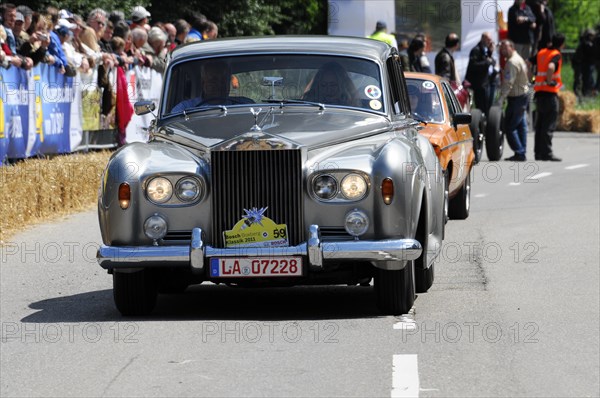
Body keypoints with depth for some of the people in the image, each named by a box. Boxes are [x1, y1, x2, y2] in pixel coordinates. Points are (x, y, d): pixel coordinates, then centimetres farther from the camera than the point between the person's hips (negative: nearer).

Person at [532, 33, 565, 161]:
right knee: (549, 125, -5)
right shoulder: (557, 55, -10)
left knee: (540, 124, 12)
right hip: (550, 93, -7)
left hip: (539, 92, 7)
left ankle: (538, 152, 13)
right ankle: (546, 153, -7)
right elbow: (551, 67, -28)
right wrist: (549, 81, -16)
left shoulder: (541, 52, 13)